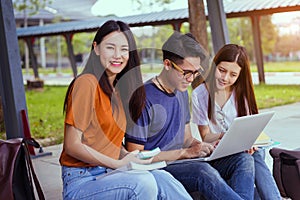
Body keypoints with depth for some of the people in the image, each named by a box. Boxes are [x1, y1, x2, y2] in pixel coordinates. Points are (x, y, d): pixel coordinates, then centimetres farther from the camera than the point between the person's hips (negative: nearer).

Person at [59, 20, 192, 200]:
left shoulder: (119, 90, 13)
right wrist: (118, 164, -19)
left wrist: (130, 157, -3)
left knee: (162, 178, -23)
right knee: (143, 182, -32)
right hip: (82, 182, -6)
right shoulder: (87, 83, -11)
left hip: (108, 175, 6)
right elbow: (72, 146, -13)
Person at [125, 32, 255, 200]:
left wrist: (206, 147, -2)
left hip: (183, 163, 8)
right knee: (204, 171, -36)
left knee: (244, 159, -11)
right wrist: (184, 153, -16)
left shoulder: (182, 93, 15)